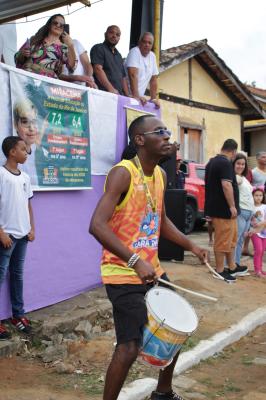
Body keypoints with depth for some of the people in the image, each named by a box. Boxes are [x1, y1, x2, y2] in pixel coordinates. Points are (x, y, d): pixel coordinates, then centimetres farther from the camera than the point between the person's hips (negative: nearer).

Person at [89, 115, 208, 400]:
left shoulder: (160, 175, 8)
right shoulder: (122, 173, -19)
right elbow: (97, 225, -28)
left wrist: (191, 246, 10)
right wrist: (134, 261, -34)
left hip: (153, 270, 9)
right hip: (123, 275, -9)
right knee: (130, 347, -13)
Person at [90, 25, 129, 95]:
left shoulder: (118, 55, 24)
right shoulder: (98, 48, 1)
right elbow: (98, 69, -14)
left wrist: (127, 96, 11)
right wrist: (111, 89, -24)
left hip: (119, 95, 7)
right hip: (103, 94, -7)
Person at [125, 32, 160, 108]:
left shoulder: (152, 56, 11)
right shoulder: (135, 52, -9)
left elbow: (153, 80, 15)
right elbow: (133, 75, -21)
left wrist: (153, 99, 8)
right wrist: (136, 96, -30)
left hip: (140, 98, 6)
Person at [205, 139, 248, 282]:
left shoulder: (212, 162, 15)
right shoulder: (226, 163, -16)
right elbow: (226, 185, -25)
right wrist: (232, 206, -22)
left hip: (215, 206, 10)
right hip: (223, 208, -10)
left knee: (231, 238, 18)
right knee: (223, 240, -2)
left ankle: (232, 267, 25)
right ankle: (220, 271, 5)